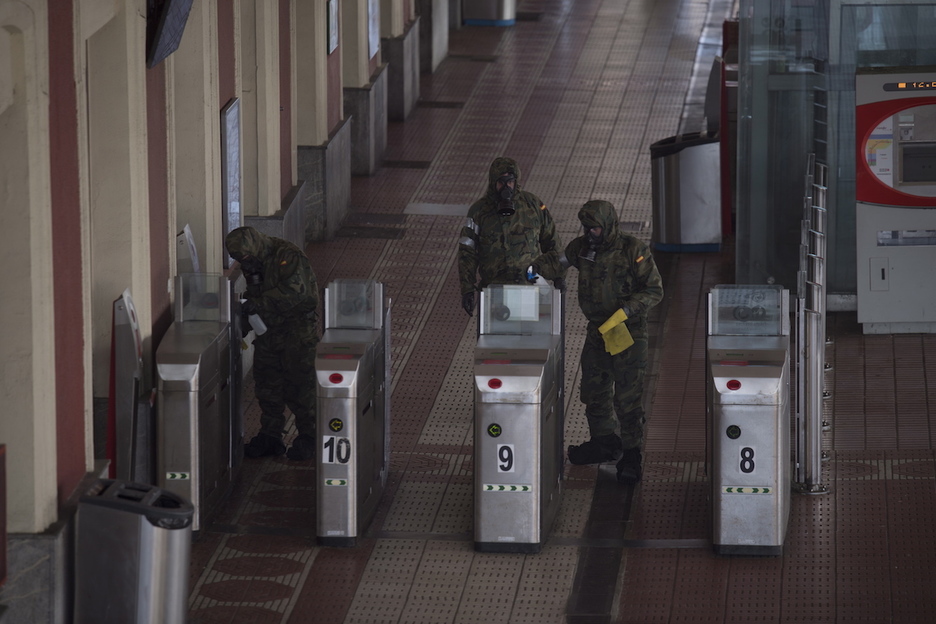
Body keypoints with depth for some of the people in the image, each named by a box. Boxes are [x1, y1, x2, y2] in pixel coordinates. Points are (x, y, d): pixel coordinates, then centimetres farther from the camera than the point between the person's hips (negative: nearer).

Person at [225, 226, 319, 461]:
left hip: (297, 331, -8)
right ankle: (270, 436, 18)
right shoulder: (252, 263, 8)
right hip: (267, 331, 8)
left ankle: (308, 438, 6)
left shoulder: (288, 256, -18)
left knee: (299, 387, -4)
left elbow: (293, 291, -30)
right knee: (268, 388, 9)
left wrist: (260, 303, -31)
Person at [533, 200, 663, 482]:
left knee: (628, 397, -5)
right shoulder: (583, 247, 2)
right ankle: (604, 443, 32)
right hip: (597, 331, 6)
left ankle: (631, 455, 4)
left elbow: (654, 290, -12)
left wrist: (624, 311, -22)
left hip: (628, 332, -6)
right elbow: (556, 260, 18)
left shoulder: (634, 250, -14)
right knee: (594, 391, 14)